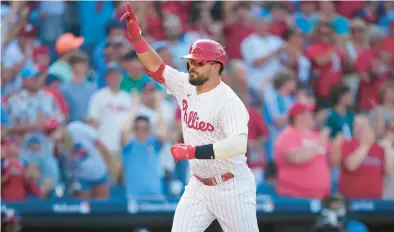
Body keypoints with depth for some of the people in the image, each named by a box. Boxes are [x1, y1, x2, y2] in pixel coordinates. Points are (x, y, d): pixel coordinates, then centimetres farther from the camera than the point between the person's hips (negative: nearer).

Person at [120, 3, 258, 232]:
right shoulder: (186, 87, 1)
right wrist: (135, 35, -16)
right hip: (199, 185, 7)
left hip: (232, 188, -7)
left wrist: (193, 151, -37)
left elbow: (238, 145, -35)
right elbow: (155, 67, -1)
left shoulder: (228, 101, -22)